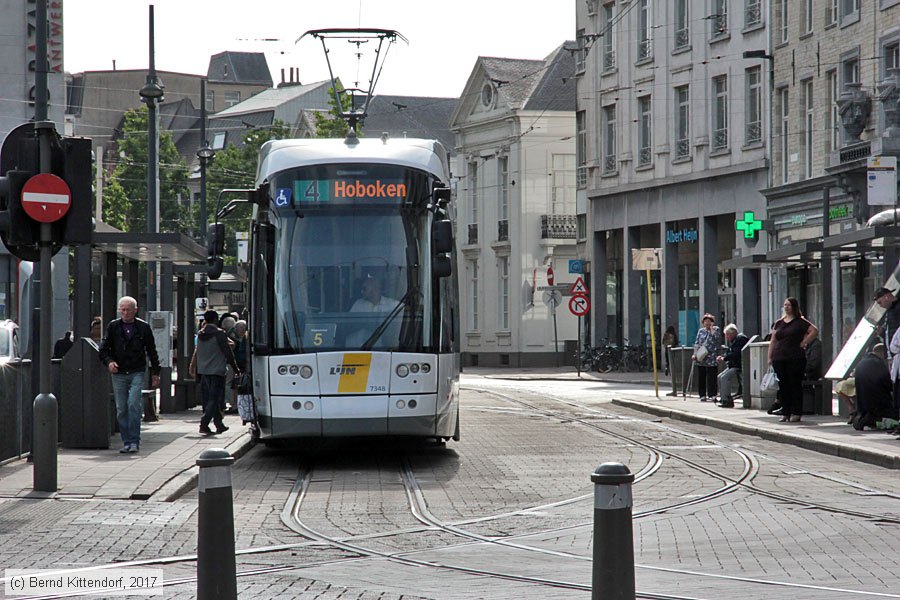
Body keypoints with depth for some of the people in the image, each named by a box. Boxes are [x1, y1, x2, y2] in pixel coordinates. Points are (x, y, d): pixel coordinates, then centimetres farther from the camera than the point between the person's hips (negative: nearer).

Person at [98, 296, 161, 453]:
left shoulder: (143, 327, 4)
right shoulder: (113, 327, 6)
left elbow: (152, 352, 11)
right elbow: (103, 349, 6)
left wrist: (155, 373, 10)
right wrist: (109, 361, -14)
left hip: (137, 373, -2)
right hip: (118, 374, 2)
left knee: (133, 404, -17)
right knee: (121, 409, 2)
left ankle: (134, 441, -13)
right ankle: (127, 442, 10)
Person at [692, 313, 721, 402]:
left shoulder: (716, 330, 5)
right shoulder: (701, 331, 14)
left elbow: (718, 341, -10)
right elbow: (696, 343, 12)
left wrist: (712, 331, -8)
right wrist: (695, 353, 2)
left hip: (711, 358, -3)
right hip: (701, 358, 3)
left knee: (711, 377, -6)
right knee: (701, 377, 3)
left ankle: (712, 395, -3)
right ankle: (702, 395, 8)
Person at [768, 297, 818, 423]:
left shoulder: (800, 322, 0)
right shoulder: (778, 323, 16)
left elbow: (814, 331, -10)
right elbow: (773, 341, 16)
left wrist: (803, 343, -11)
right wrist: (770, 357, 9)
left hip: (795, 359, -5)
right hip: (779, 358, 5)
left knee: (795, 385, -3)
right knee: (783, 386, 5)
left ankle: (796, 413, 0)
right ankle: (785, 413, 10)